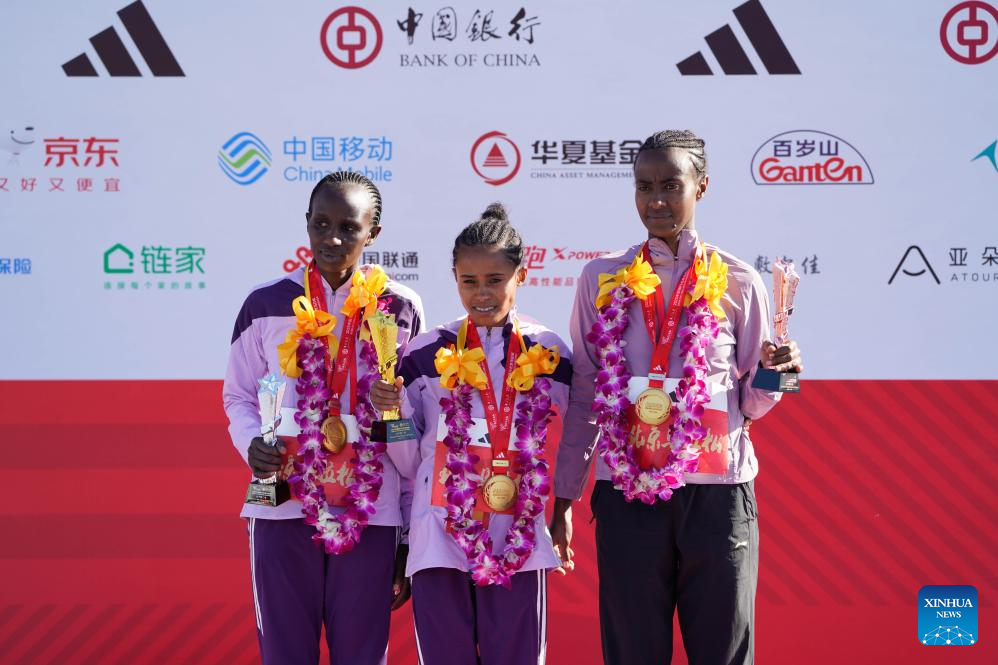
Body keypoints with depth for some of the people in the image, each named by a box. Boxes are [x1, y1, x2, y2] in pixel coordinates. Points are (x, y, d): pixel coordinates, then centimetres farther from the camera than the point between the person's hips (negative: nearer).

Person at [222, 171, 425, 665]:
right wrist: (252, 444, -10)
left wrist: (412, 535, 5)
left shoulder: (401, 309, 4)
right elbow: (239, 396, 13)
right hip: (283, 510, 0)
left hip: (370, 513, 0)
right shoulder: (266, 304, 3)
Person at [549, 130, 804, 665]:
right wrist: (563, 499, 9)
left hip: (717, 494, -1)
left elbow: (750, 402, 10)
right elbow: (582, 396, 11)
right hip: (627, 495, 1)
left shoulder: (737, 283, 6)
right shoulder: (602, 280, 8)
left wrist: (773, 375, -12)